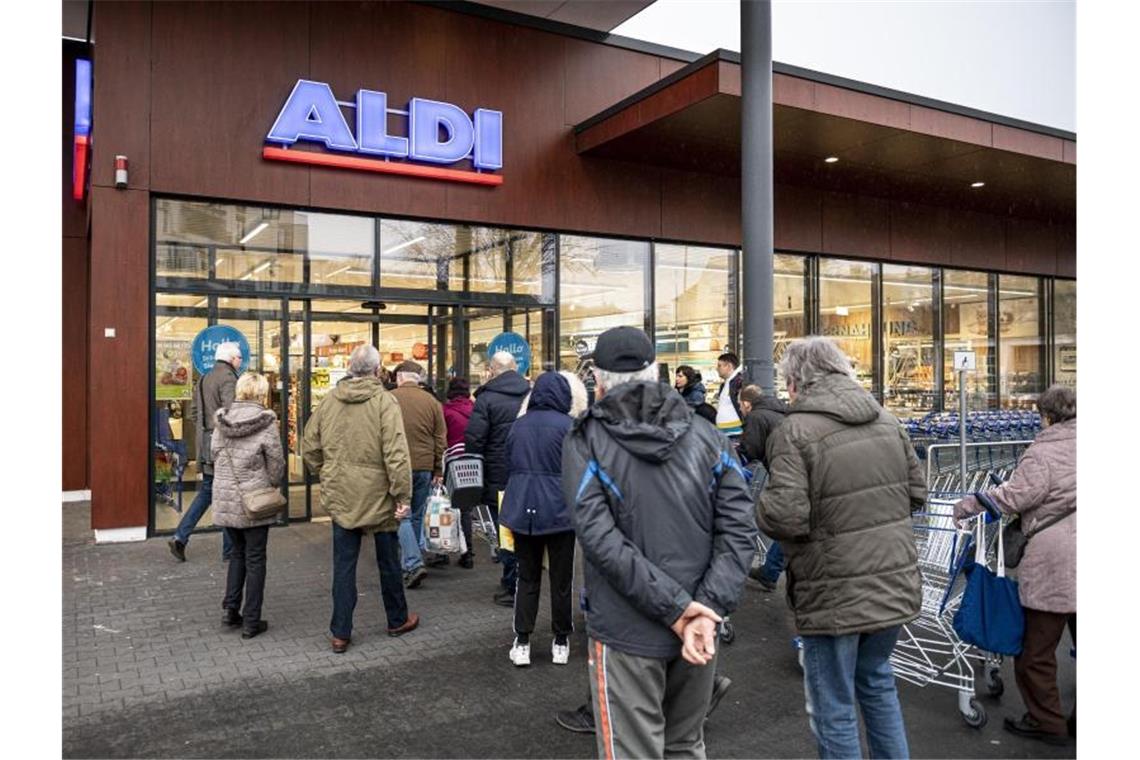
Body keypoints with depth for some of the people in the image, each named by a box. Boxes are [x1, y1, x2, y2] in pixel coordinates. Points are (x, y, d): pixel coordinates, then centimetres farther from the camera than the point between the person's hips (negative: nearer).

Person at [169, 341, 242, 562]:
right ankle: (230, 550, 11)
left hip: (205, 446, 8)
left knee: (206, 492, 18)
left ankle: (180, 537, 10)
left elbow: (194, 411, 17)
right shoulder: (228, 379, -14)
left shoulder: (204, 379, 13)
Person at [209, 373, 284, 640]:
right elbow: (276, 463, -9)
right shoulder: (266, 421, -13)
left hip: (225, 500, 5)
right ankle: (251, 622, 12)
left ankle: (231, 610, 19)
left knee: (237, 552, 22)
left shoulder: (222, 421, 1)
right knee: (255, 559, 6)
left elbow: (215, 456, 7)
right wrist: (272, 485, 10)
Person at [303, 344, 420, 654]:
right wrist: (403, 494, -15)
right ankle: (397, 620, 32)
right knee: (388, 561, 15)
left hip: (340, 497, 4)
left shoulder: (330, 400, 0)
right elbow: (396, 453, -20)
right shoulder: (384, 400, -15)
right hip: (378, 497, -3)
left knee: (343, 565, 12)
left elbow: (310, 446, 7)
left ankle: (340, 633, 16)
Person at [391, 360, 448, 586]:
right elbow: (440, 439, 7)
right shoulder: (431, 401, 6)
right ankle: (410, 562, 24)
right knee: (417, 516, 14)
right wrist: (438, 470, 11)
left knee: (402, 516, 1)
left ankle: (414, 564, -10)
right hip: (424, 467, 3)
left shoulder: (389, 399, -3)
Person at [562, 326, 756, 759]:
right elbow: (739, 528, -7)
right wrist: (707, 609, -13)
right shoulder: (707, 436, 2)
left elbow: (600, 539, -18)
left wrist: (675, 607, -17)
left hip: (626, 632, -3)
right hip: (696, 628, 4)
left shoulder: (585, 442, -7)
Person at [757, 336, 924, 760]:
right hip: (894, 583, 7)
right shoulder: (886, 420, 4)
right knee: (877, 682, 28)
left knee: (834, 710, 11)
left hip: (834, 595, -6)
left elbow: (785, 516, -25)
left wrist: (759, 505, -5)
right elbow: (917, 492, 11)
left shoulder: (795, 431, -17)